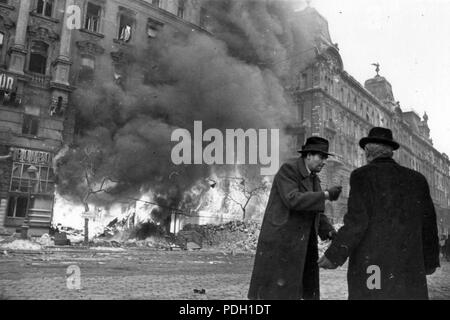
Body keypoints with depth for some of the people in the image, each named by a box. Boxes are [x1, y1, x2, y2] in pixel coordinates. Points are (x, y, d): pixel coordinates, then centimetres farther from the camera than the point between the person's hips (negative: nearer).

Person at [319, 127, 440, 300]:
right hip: (408, 269, 4)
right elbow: (428, 224, 12)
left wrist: (334, 256, -8)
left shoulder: (362, 175, -4)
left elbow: (357, 221, -14)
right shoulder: (416, 179, 10)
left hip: (371, 265, -4)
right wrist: (430, 260, 25)